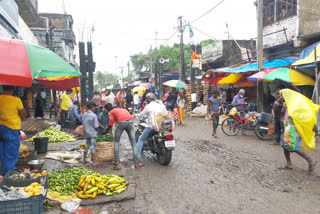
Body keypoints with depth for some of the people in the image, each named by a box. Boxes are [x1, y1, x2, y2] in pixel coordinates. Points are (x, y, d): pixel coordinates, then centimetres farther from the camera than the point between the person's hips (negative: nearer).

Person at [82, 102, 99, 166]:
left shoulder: (84, 114, 2)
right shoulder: (94, 115, -16)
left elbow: (84, 124, 5)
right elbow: (96, 126, -16)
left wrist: (85, 131, 14)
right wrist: (97, 131, 3)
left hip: (86, 133, 6)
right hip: (93, 133, -6)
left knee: (86, 146, 17)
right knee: (93, 147, 0)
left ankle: (84, 160, 25)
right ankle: (94, 162, 5)